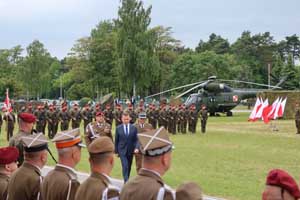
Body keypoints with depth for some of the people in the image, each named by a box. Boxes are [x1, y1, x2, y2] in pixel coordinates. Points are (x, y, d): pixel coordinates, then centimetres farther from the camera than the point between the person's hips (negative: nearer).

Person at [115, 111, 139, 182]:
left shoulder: (134, 128, 0)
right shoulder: (118, 128, -2)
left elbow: (136, 139, 0)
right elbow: (116, 141, 3)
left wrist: (136, 148, -17)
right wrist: (116, 151, 3)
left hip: (130, 151, 2)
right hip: (122, 151, -2)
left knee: (129, 167, 13)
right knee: (125, 166, -14)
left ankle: (127, 181, 27)